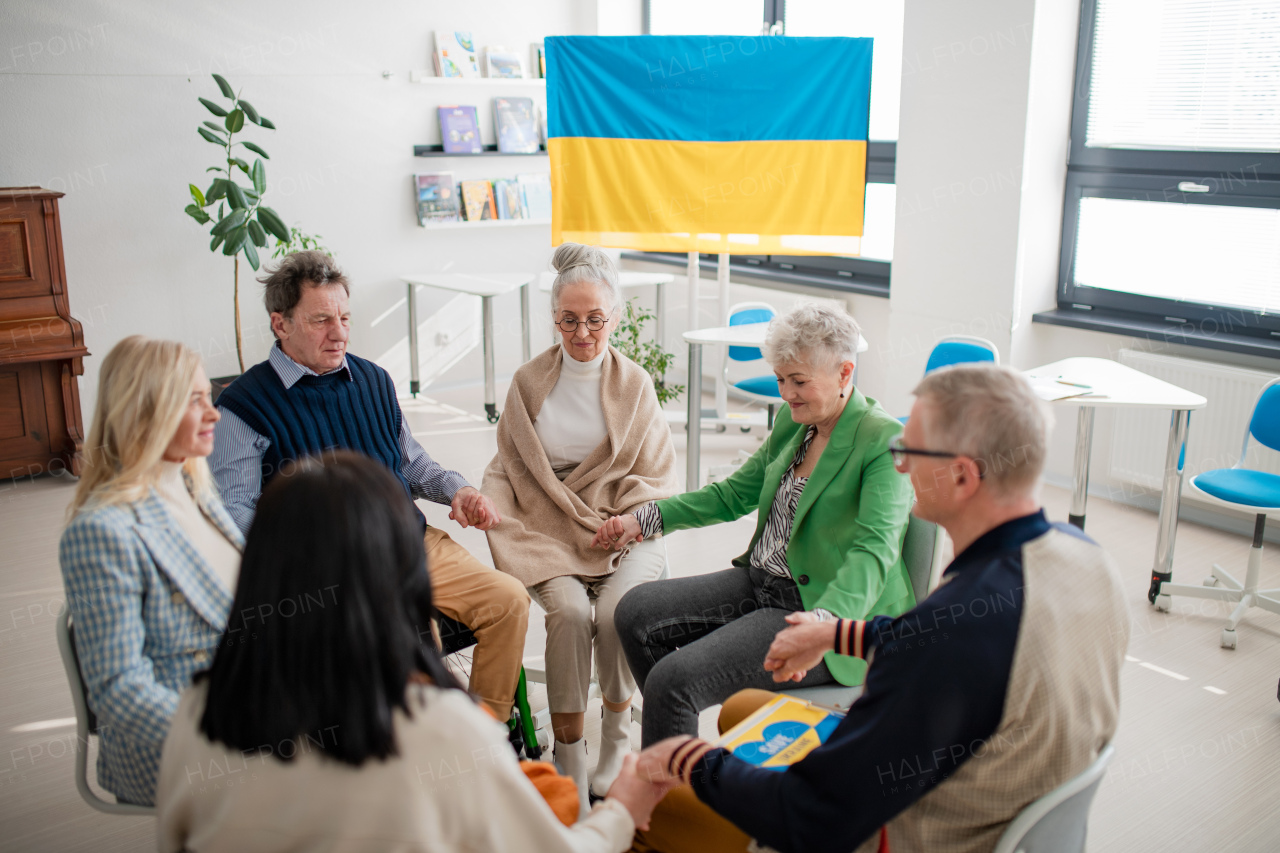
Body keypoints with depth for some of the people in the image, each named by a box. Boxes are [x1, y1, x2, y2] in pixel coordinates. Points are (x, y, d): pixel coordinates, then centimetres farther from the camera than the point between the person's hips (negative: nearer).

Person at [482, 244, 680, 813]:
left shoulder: (635, 385, 9)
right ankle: (569, 763, -16)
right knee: (570, 612, -29)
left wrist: (632, 519, -10)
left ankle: (616, 740, -3)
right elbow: (508, 467, 15)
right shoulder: (529, 383, 10)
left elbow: (659, 475, 9)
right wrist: (487, 506, -7)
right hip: (549, 534, 0)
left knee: (618, 612, -29)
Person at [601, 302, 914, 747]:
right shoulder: (793, 420, 9)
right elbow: (735, 492, 18)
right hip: (759, 582, 9)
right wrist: (644, 519, 11)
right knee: (635, 612, -2)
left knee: (673, 678, -22)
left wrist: (820, 624, -46)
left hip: (823, 607, -9)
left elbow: (874, 549, -28)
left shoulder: (885, 441, -17)